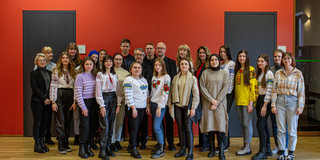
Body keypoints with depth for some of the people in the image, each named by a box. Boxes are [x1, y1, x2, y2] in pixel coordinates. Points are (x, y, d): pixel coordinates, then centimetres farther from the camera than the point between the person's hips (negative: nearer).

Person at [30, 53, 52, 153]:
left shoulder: (49, 73, 14)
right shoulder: (34, 73, -3)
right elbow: (35, 88, -10)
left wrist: (50, 99, -1)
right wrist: (44, 99, -13)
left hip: (47, 101, 5)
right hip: (37, 102, -5)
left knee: (45, 122, 7)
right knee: (37, 123, 0)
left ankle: (42, 142, 16)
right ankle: (37, 145, 5)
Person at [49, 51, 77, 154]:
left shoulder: (73, 72, 10)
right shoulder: (56, 71, 0)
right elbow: (53, 86, -5)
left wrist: (75, 101, 2)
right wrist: (53, 102, -10)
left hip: (70, 96, 4)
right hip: (59, 96, -3)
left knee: (68, 121, 7)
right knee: (60, 121, -4)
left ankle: (66, 143, 17)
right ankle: (60, 145, 2)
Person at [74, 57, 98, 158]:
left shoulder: (95, 76, 10)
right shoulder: (80, 76, -5)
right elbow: (78, 93, -8)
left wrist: (98, 104, 3)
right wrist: (83, 107, -11)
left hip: (94, 103, 5)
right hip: (85, 102, -5)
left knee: (93, 126, 6)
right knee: (85, 126, -5)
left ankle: (88, 146, 19)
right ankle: (82, 149, 6)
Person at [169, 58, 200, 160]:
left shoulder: (192, 78, -1)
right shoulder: (175, 78, 10)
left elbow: (196, 94, -4)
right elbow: (172, 92, 12)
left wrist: (193, 108, -10)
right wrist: (170, 106, 7)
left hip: (187, 106, -4)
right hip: (177, 106, 4)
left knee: (188, 128, -5)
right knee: (180, 128, 9)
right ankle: (182, 150, 19)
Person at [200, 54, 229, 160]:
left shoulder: (224, 73, 8)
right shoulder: (205, 73, 7)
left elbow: (225, 89, 0)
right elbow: (202, 88, 0)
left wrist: (217, 102, -9)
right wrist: (212, 100, -10)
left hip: (220, 104, 0)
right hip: (207, 103, 1)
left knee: (220, 126, -7)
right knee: (209, 126, -1)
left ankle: (221, 151, -3)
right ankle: (212, 149, 10)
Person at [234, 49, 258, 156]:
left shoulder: (251, 70, -6)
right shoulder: (237, 70, 14)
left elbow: (254, 86, -11)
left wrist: (251, 103, -16)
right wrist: (236, 99, 11)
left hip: (247, 101, -6)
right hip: (238, 101, 6)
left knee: (247, 124, -3)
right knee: (242, 124, 10)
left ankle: (247, 148, 4)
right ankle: (245, 145, 19)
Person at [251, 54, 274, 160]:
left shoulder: (269, 73, -10)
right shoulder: (259, 73, 16)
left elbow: (269, 91, -15)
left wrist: (265, 105, -19)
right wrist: (256, 103, 13)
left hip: (265, 101, -8)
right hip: (259, 99, 8)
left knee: (260, 126, -11)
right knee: (264, 126, 11)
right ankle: (267, 149, 19)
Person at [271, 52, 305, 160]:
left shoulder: (298, 73, 1)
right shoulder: (278, 73, 6)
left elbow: (301, 91, 0)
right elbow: (274, 89, 5)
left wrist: (300, 106, -6)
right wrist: (273, 104, -2)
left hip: (292, 102, -1)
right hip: (280, 102, 2)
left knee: (292, 130, 3)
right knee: (280, 129, 4)